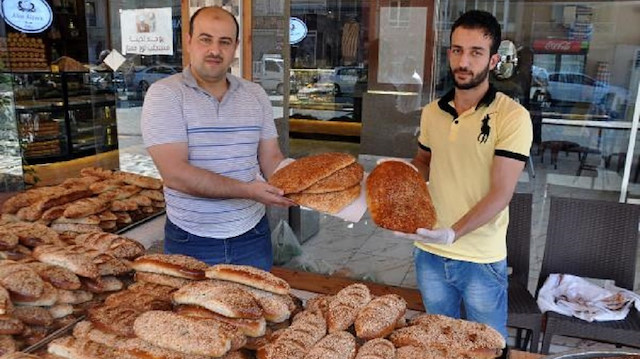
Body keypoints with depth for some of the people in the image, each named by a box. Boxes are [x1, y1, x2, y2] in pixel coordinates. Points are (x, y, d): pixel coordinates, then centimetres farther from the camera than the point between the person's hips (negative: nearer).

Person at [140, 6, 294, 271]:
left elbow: (271, 160, 5)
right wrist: (247, 190, -24)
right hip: (190, 241, -3)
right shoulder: (164, 94, -10)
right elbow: (174, 174, -20)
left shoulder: (256, 95, 5)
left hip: (252, 236, 4)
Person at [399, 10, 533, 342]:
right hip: (429, 254, 5)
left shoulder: (512, 117, -14)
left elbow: (501, 193, -19)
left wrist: (453, 233, -31)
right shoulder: (432, 112, 2)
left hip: (482, 260, -4)